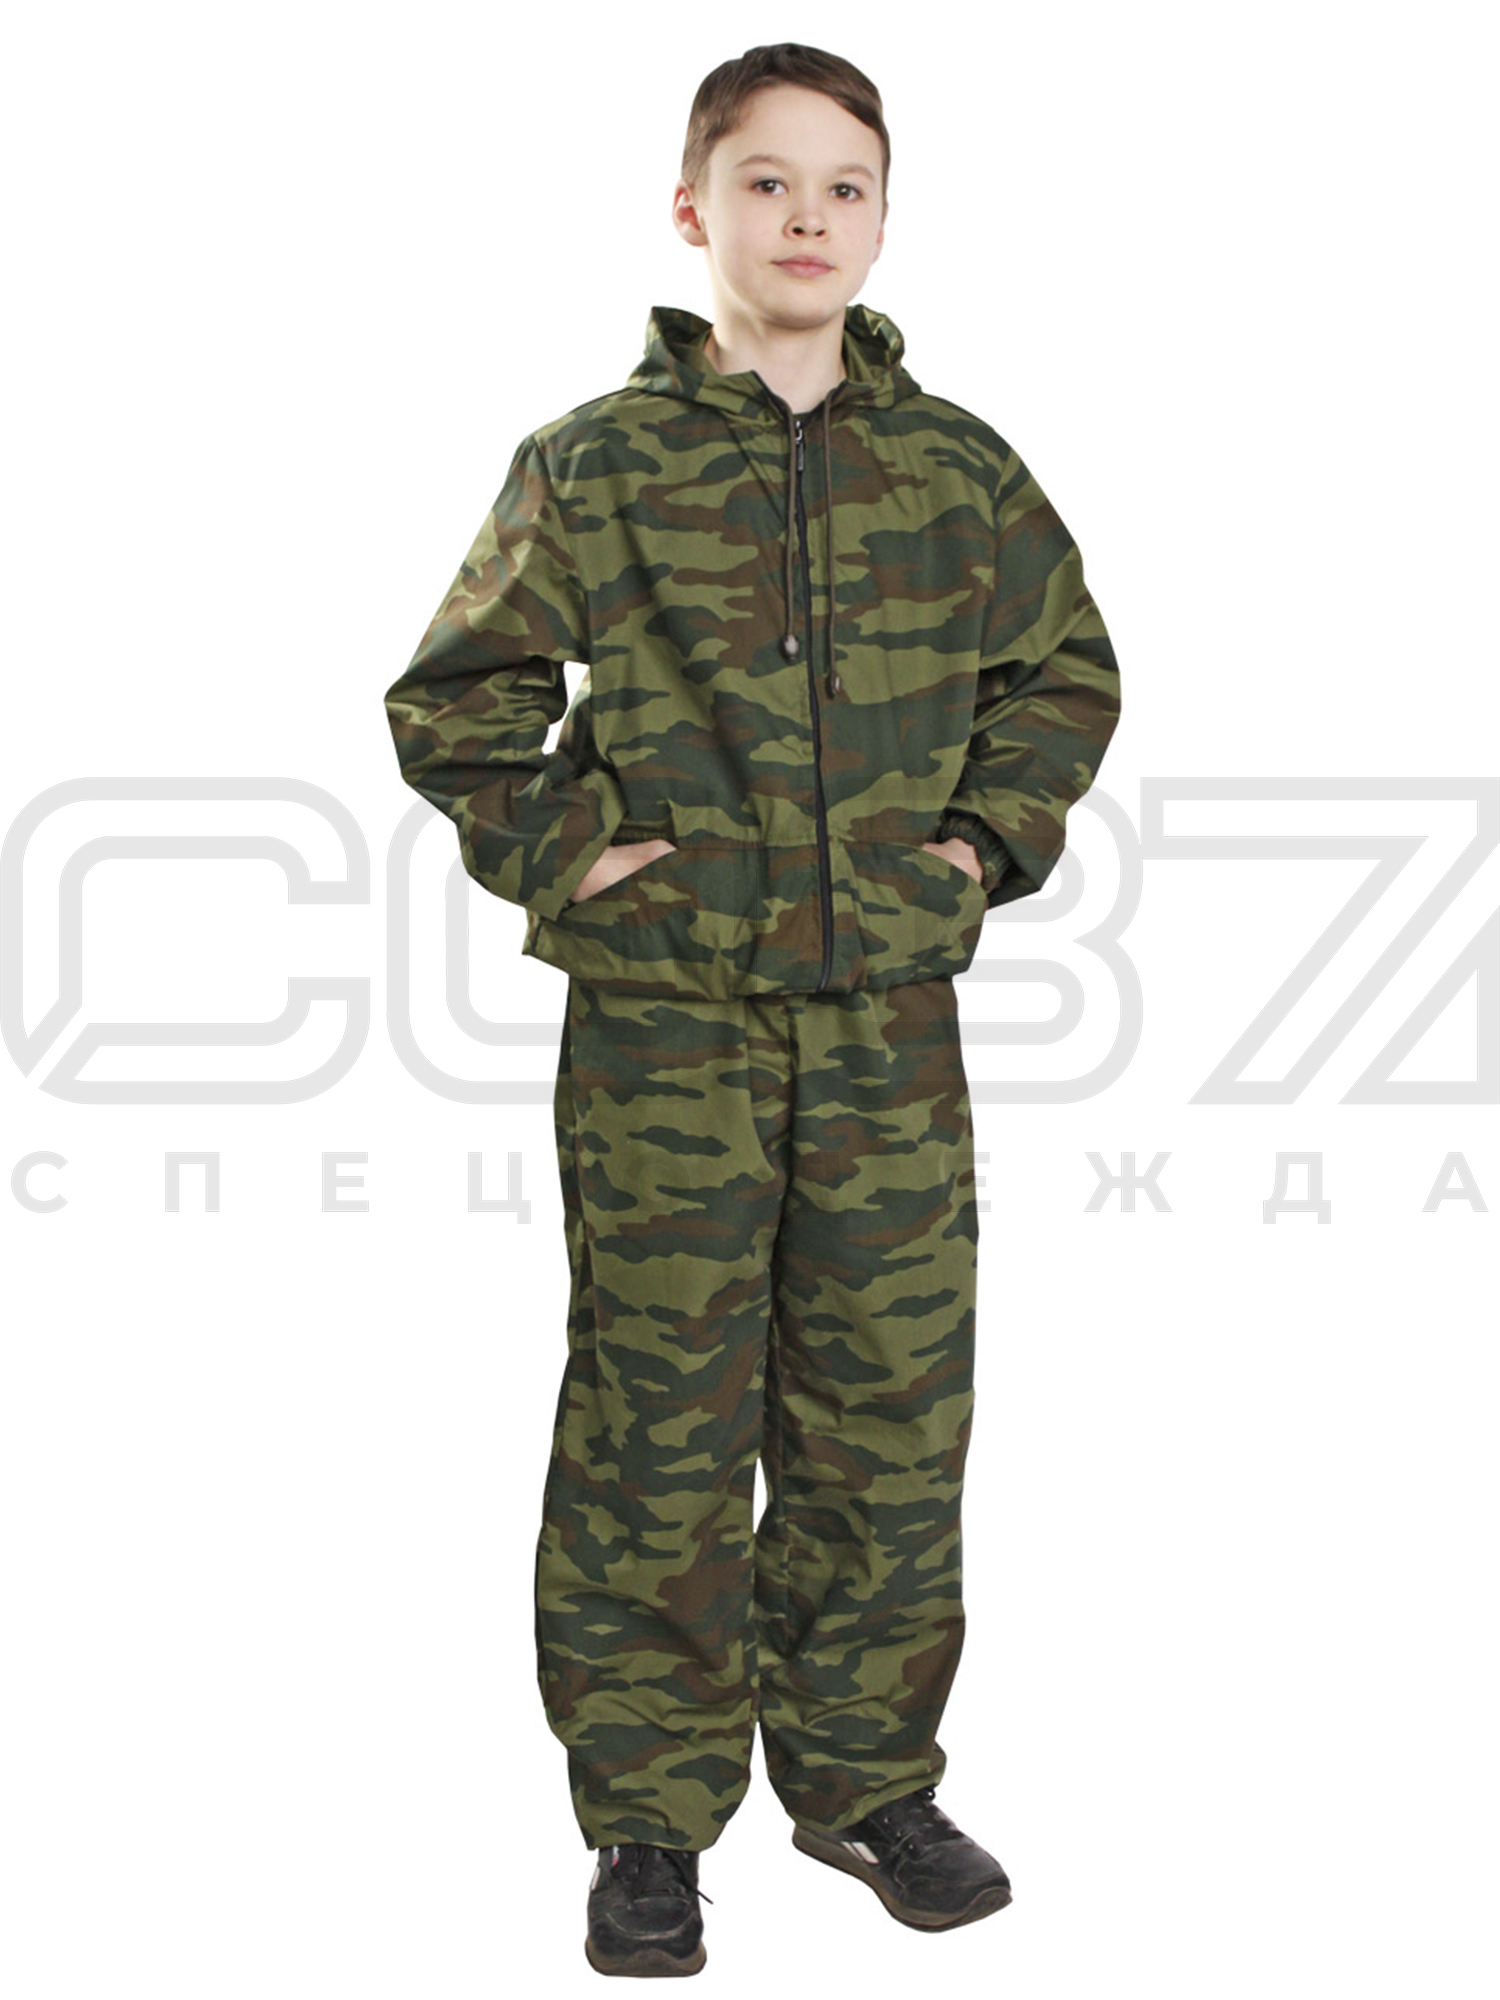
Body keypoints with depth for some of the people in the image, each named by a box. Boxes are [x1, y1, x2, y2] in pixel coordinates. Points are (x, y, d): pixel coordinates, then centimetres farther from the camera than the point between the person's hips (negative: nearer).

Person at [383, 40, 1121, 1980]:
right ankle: (650, 1816, 14)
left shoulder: (956, 468, 7)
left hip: (892, 1018, 3)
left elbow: (1066, 670, 20)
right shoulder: (595, 466, 0)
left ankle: (867, 1776, 25)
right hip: (666, 1028, -2)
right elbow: (451, 697, 7)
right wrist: (554, 851, -4)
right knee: (659, 1422, 1)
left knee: (889, 1411, 8)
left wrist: (996, 837, 7)